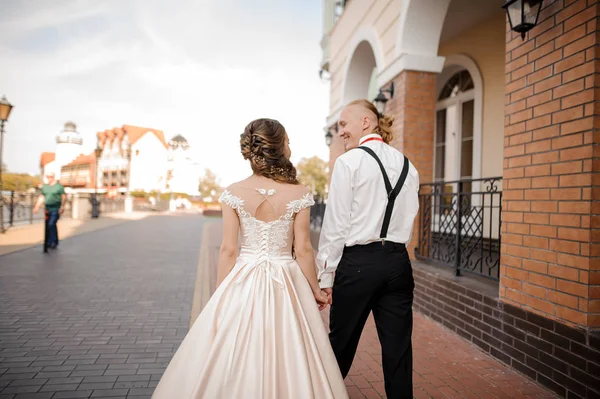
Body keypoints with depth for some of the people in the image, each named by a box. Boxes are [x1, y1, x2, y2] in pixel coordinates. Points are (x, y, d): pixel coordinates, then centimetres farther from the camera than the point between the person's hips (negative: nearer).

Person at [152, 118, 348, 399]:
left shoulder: (233, 193, -7)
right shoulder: (298, 194, -10)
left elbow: (228, 250, -5)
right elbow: (303, 250, -6)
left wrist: (220, 296, 5)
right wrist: (315, 290, 7)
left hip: (242, 282, 2)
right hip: (284, 283, -1)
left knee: (229, 363, 16)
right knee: (286, 362, 14)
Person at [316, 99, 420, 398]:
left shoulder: (349, 161, -8)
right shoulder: (407, 166, 9)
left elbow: (336, 224, -10)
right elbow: (409, 219, 10)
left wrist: (325, 275, -5)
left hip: (358, 262, -5)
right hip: (398, 262, 5)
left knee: (341, 344, 11)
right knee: (398, 348, 11)